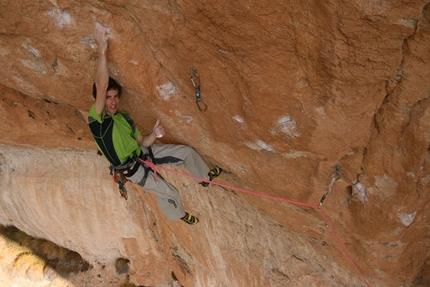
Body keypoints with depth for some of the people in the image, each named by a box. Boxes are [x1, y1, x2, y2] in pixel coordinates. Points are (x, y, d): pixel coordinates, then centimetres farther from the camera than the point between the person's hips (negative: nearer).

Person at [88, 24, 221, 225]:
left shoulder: (124, 117, 3)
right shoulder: (96, 120, -22)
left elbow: (141, 142, 5)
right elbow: (101, 86, -39)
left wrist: (154, 135, -19)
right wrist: (102, 51, -46)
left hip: (143, 153, 7)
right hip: (132, 169, -7)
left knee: (186, 151, 6)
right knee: (170, 194, -12)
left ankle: (205, 177, 34)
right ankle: (177, 214, 24)